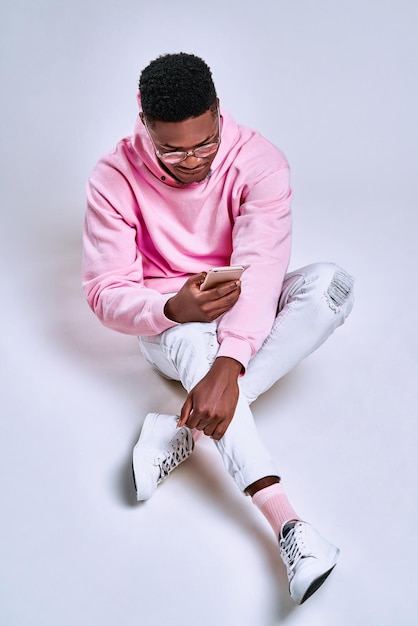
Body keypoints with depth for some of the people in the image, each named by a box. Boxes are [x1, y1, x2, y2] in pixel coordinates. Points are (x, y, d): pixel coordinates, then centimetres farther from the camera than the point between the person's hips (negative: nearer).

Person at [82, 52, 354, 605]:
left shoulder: (259, 161, -19)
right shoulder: (115, 179, -15)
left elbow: (260, 268, -32)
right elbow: (106, 292, -14)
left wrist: (227, 368, -47)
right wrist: (175, 308, -36)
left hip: (245, 314, 2)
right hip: (166, 325, -1)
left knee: (331, 282, -29)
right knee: (193, 336, -39)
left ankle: (185, 430, -34)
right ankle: (285, 521, -50)